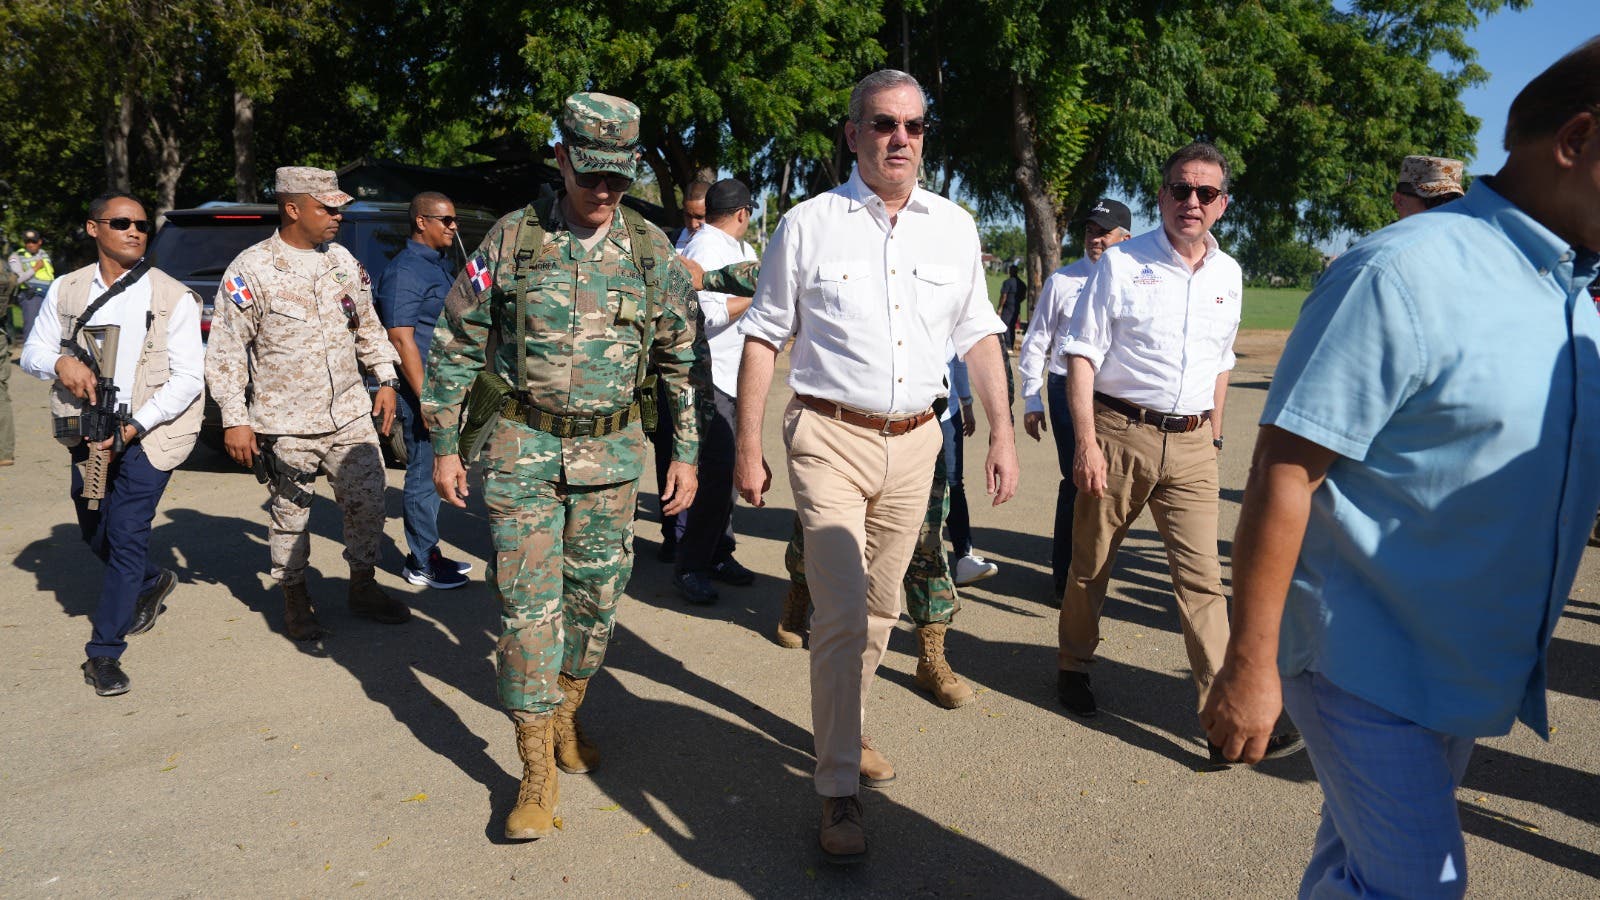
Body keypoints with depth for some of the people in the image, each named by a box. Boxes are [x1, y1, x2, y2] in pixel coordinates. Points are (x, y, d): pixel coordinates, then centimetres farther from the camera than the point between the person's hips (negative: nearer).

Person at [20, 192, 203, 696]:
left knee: (126, 536, -9)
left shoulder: (172, 296, -4)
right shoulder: (66, 290, 6)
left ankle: (105, 653, 1)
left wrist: (136, 425, -17)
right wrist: (60, 362, -14)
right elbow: (31, 353, 11)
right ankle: (152, 584, 45)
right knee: (94, 533, 16)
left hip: (148, 434, -4)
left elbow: (189, 377, -8)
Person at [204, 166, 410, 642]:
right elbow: (226, 351, -8)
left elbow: (368, 325, 19)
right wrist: (234, 419, -11)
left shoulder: (343, 260, 8)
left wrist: (385, 378, 12)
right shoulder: (251, 270, -8)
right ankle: (295, 600, 23)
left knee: (368, 499, 5)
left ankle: (363, 585, 23)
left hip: (351, 413, 5)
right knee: (290, 514, 6)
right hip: (287, 424, -4)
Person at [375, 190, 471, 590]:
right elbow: (402, 339, -19)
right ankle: (422, 564, 8)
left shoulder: (442, 264, 16)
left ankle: (427, 552, 25)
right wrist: (425, 398, -23)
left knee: (431, 473, 15)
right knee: (423, 474, -2)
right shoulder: (404, 271, -14)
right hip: (421, 389, -9)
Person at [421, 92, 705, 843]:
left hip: (612, 453, 2)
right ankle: (537, 772, 8)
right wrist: (444, 445, 1)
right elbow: (454, 345, 3)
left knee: (596, 599, 11)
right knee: (528, 605, -3)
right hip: (524, 448, -2)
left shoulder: (652, 251, 0)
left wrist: (687, 453, 3)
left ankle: (566, 716, 35)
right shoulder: (511, 239, -4)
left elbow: (685, 359, 7)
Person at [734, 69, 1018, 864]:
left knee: (879, 608, 15)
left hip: (915, 442, 4)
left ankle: (843, 730, 37)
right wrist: (748, 446, -2)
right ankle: (840, 791, 2)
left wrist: (1002, 431, 6)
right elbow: (763, 337, 1)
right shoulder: (808, 224, -2)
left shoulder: (953, 227, 7)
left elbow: (978, 335, 13)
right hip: (831, 439, -4)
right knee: (842, 614, -11)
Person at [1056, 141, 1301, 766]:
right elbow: (1083, 353, -7)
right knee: (1092, 561, 10)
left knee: (1201, 577, -1)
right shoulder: (1121, 264, -3)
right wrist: (1086, 442, -15)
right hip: (1119, 432, -3)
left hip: (1191, 443, 3)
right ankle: (1073, 666, 33)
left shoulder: (1228, 275, 12)